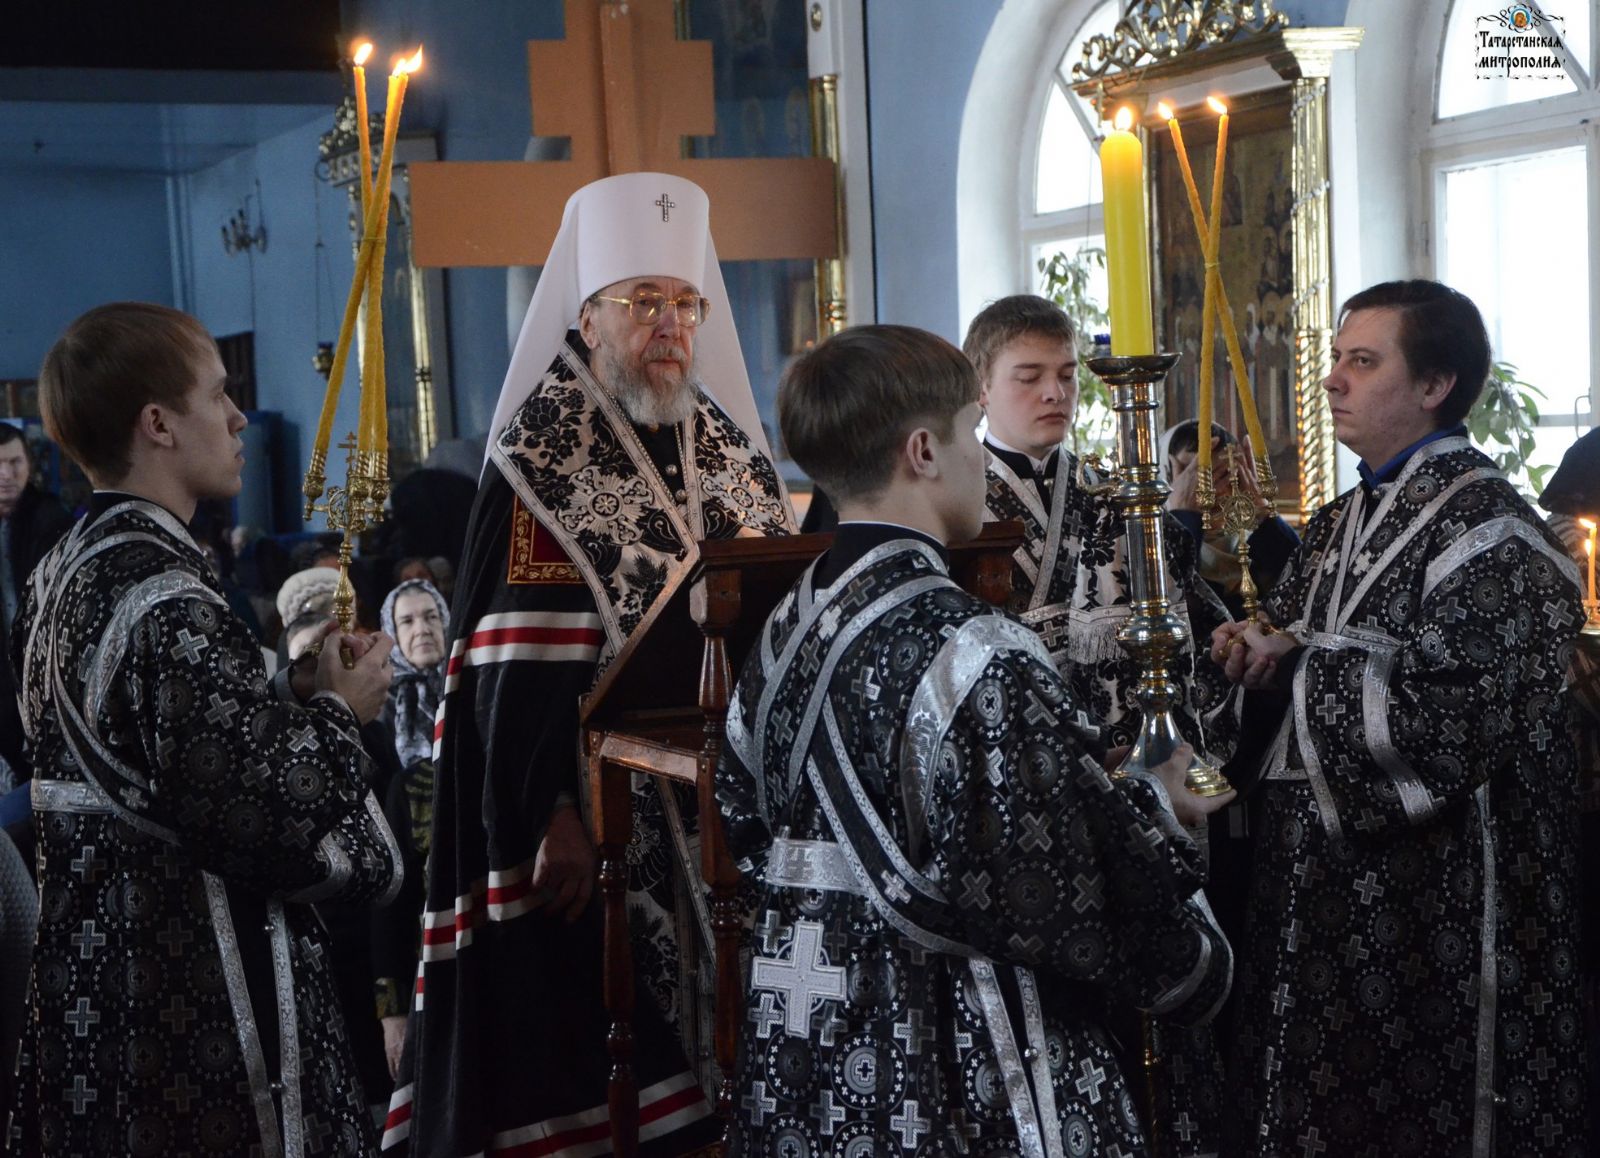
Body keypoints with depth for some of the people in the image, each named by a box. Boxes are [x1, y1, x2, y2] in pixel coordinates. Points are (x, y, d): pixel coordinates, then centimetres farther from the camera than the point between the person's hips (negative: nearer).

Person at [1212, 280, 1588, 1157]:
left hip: (1431, 903, -8)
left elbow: (1458, 717, -22)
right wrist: (1253, 659, -3)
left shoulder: (1484, 522, -13)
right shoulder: (1335, 527, 13)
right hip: (1322, 887, 8)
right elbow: (1293, 686, 20)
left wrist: (1297, 656, -15)